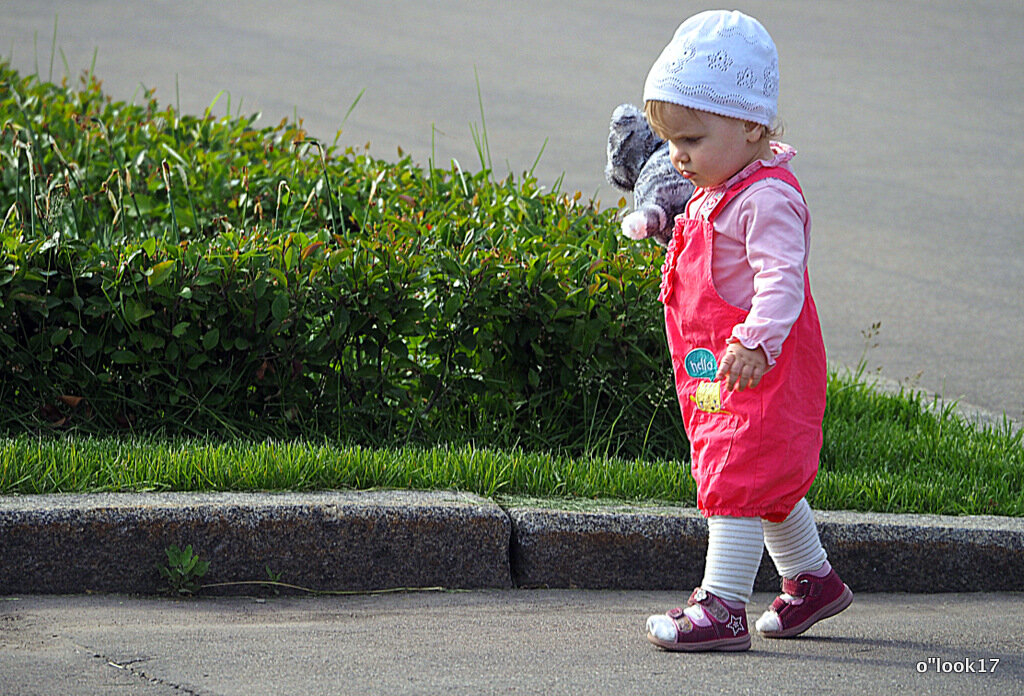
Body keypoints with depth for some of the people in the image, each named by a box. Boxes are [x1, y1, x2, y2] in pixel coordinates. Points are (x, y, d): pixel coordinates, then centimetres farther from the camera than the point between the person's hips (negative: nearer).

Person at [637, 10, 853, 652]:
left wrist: (757, 340, -43)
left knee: (738, 481, -11)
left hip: (762, 374, -10)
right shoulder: (719, 192, 12)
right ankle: (814, 581, 35)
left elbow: (781, 276, -32)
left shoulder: (766, 198, -20)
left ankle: (723, 608, -11)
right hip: (719, 378, 10)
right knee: (771, 487, 20)